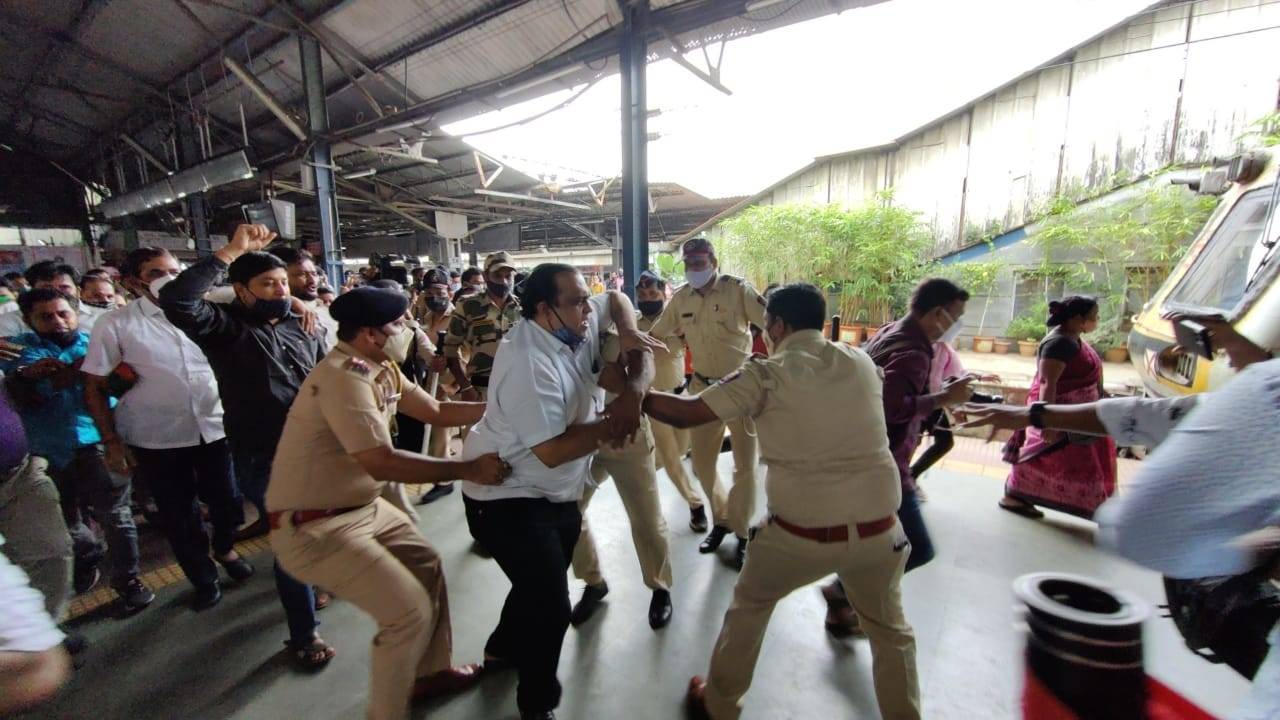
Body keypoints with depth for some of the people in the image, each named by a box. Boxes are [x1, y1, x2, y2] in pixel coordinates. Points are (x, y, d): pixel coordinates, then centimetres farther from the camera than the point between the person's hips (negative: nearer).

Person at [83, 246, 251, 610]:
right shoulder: (116, 325, -4)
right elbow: (94, 387, -2)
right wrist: (111, 442, -6)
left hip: (216, 426, 1)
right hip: (156, 438, -1)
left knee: (226, 499, 13)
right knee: (178, 513, 12)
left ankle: (225, 548, 44)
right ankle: (202, 577, 34)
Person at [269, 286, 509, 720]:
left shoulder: (380, 370, 2)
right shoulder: (344, 377, -27)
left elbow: (437, 412, 7)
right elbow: (381, 462, -33)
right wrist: (467, 470, -27)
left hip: (361, 507, 10)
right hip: (314, 528, -10)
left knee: (428, 565, 16)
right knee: (410, 610, -8)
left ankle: (431, 672, 35)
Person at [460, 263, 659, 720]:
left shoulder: (575, 327, -4)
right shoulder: (529, 364, -30)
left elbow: (617, 299, 15)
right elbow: (552, 451, -32)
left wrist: (629, 334, -5)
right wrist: (609, 424, -21)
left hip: (556, 494, 9)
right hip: (511, 500, -9)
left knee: (540, 585, 26)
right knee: (550, 604, -3)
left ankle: (503, 650, 54)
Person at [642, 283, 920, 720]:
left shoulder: (766, 374, -10)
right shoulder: (861, 363, 3)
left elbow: (685, 413, -9)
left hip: (802, 533, -2)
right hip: (879, 528, 3)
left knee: (748, 605, 25)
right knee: (891, 630, 29)